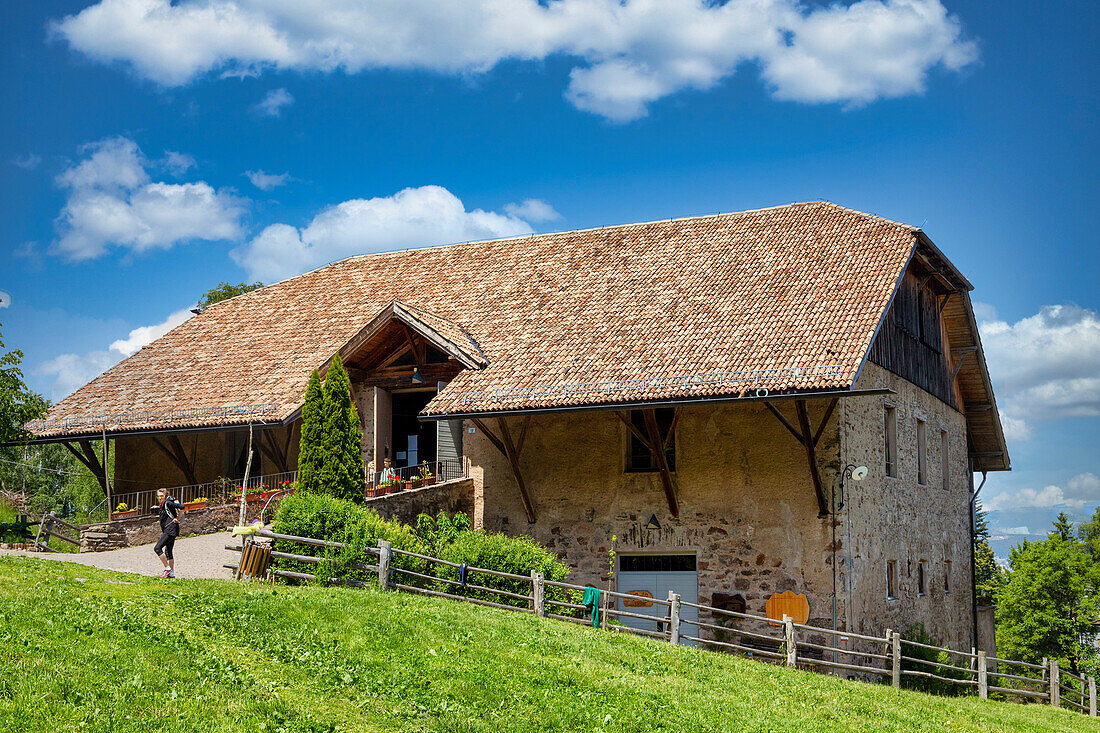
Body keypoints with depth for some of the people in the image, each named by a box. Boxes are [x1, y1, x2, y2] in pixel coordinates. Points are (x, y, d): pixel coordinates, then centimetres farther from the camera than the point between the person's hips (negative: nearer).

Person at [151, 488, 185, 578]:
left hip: (170, 530, -10)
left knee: (157, 548, -14)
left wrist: (178, 519, -12)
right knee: (168, 552, 10)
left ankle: (167, 568, -10)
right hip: (166, 531, 10)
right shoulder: (162, 506, 17)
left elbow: (181, 507, -19)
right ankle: (172, 573, 10)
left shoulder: (168, 503, -10)